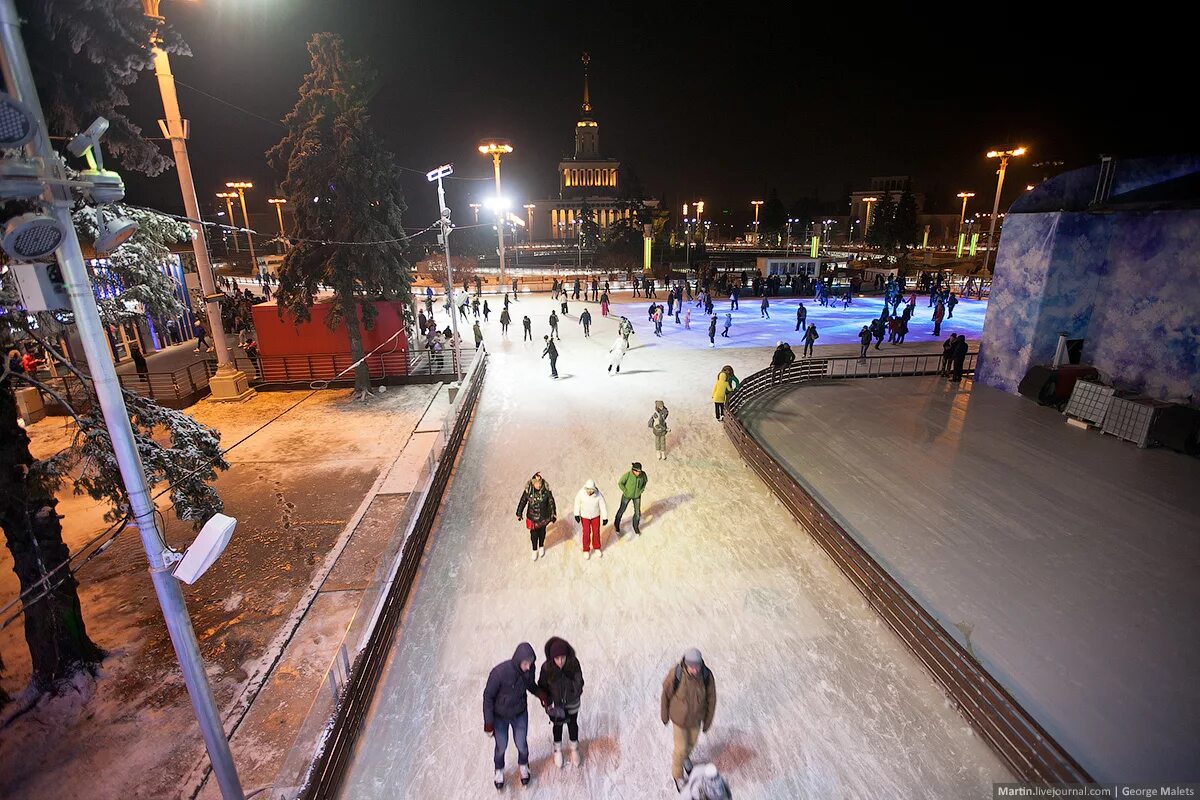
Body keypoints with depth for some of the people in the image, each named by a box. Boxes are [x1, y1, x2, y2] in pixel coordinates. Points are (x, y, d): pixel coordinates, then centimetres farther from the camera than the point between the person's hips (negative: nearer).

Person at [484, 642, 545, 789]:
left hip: (520, 715, 3)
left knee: (521, 744, 20)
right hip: (500, 716, -2)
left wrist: (541, 694, -20)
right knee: (501, 746, 20)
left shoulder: (529, 669, -24)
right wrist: (488, 723, -15)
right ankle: (499, 770, 53)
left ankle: (523, 766, 53)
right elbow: (488, 697, -22)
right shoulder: (499, 672, -38)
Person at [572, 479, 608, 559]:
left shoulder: (598, 495, -28)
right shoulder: (581, 493, -26)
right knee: (586, 533, 6)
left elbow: (603, 506, -16)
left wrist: (605, 518, -12)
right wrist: (577, 514, -7)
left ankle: (596, 547, 36)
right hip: (585, 516, 0)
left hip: (596, 516, 0)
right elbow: (577, 503, -9)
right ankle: (586, 550, 26)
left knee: (596, 532, 13)